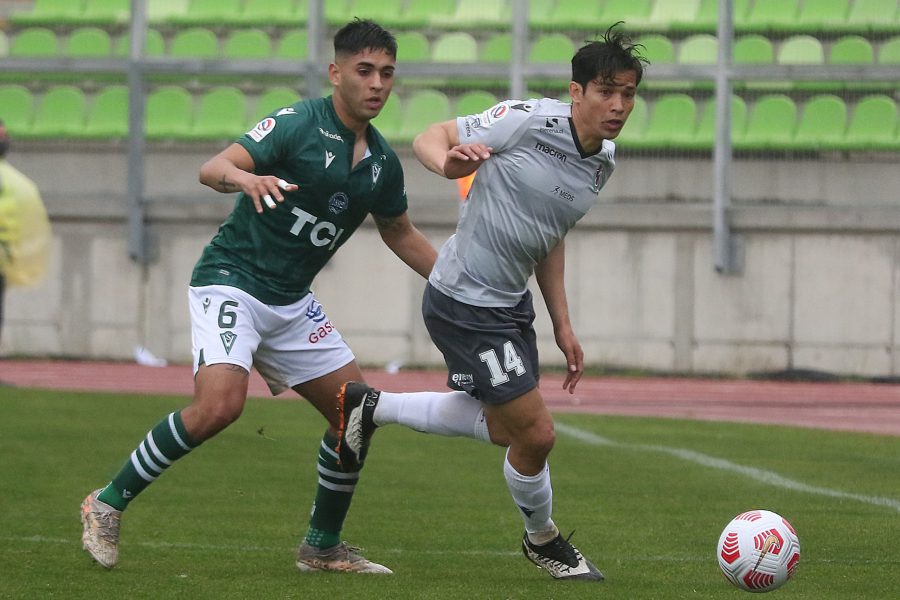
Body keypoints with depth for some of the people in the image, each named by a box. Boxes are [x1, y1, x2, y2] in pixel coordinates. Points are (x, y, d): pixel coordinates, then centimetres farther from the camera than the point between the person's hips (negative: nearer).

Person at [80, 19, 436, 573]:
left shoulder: (383, 163, 6)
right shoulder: (297, 125, -15)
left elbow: (400, 232, 24)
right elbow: (213, 169, -25)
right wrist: (247, 178, -48)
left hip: (292, 302, 8)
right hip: (231, 280, -8)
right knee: (220, 404, -28)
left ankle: (323, 546, 21)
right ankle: (109, 504, -12)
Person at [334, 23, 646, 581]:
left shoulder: (603, 161, 2)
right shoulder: (530, 120, -22)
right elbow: (429, 138, -14)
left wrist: (562, 325, 16)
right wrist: (449, 162, -38)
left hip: (511, 303, 9)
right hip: (465, 302, -9)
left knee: (502, 428, 23)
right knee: (536, 433, -5)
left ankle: (372, 407, 35)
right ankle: (544, 540, 22)